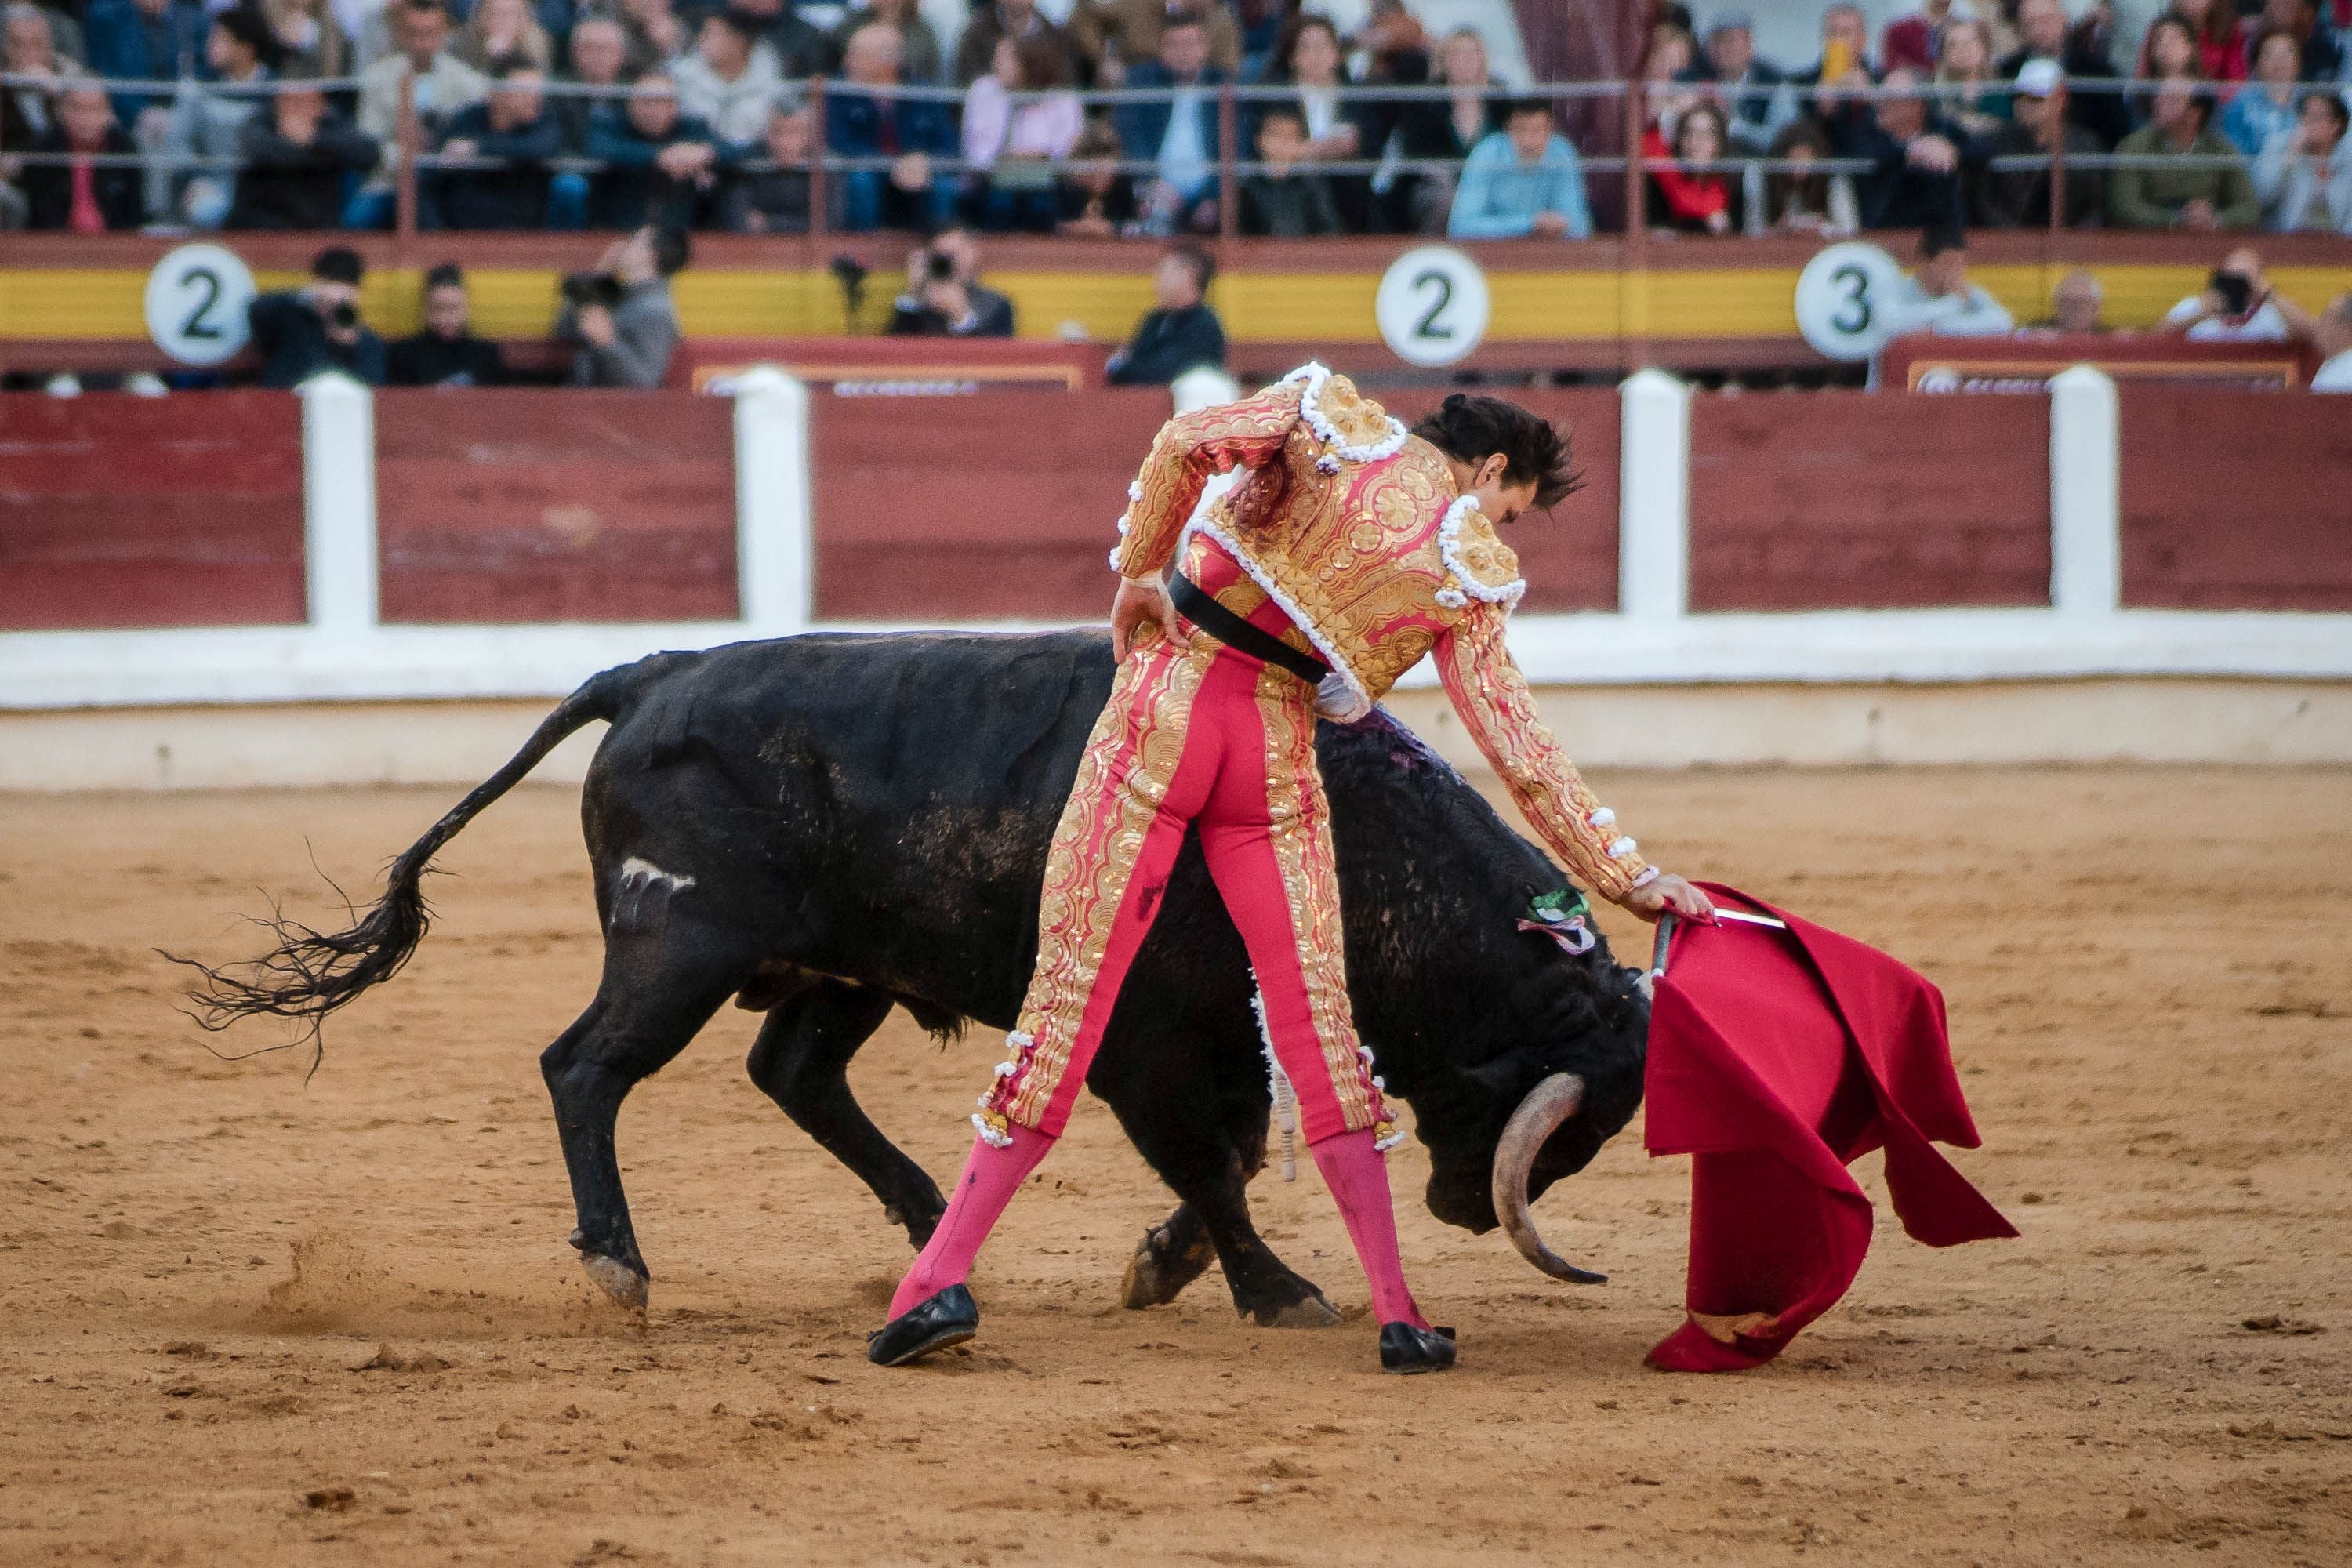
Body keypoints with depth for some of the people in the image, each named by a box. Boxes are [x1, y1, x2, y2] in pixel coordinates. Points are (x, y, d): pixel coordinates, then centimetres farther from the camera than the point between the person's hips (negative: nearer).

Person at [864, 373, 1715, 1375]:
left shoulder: (1335, 419, 7)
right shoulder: (1468, 577, 5)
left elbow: (1184, 444, -5)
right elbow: (1524, 756, 3)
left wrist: (1138, 573, 10)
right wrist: (1634, 882, 9)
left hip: (1165, 704, 0)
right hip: (1276, 760, 0)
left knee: (1070, 988, 1)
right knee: (1316, 1016, 8)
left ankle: (946, 1272, -3)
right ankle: (1396, 1308, 5)